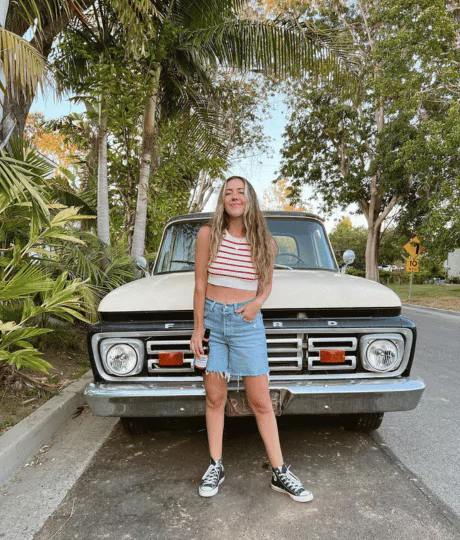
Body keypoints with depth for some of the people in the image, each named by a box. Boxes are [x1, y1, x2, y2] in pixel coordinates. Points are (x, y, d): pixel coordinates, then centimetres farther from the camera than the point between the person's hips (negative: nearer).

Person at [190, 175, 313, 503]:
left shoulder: (265, 242, 0)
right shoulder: (208, 234, -5)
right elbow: (200, 284, -2)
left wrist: (257, 301, -9)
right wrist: (198, 328, -4)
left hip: (247, 322, 1)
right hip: (212, 318, 0)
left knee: (261, 402, 5)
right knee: (215, 398, 9)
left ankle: (280, 473, 19)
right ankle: (216, 467, 26)